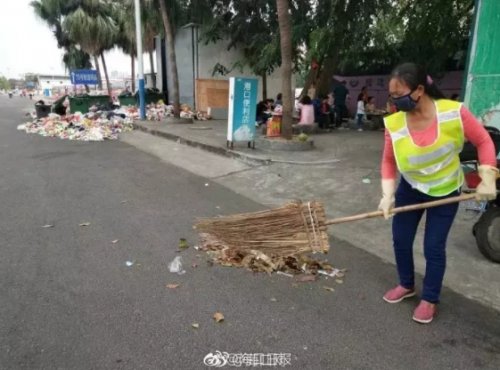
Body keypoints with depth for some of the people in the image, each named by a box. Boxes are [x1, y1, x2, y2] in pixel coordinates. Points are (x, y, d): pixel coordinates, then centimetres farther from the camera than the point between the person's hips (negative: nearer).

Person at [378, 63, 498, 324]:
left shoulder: (453, 112, -24)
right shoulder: (394, 123, -20)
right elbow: (388, 161, -9)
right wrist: (388, 194, -19)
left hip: (445, 192, -2)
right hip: (410, 188, 3)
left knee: (434, 247, 2)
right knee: (400, 239, 10)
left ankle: (430, 299, 25)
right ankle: (407, 285, 36)